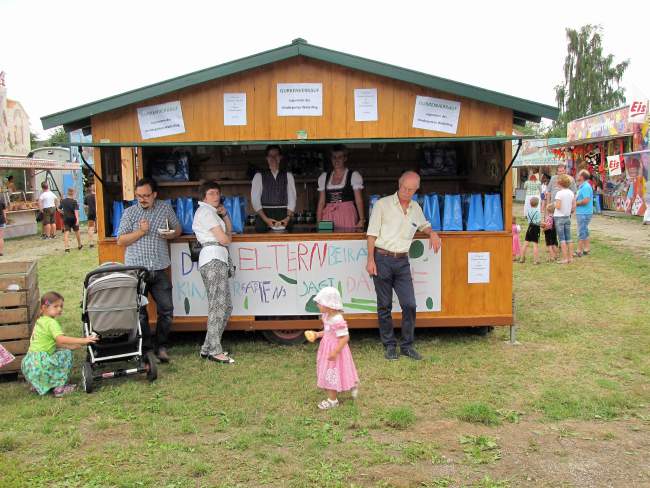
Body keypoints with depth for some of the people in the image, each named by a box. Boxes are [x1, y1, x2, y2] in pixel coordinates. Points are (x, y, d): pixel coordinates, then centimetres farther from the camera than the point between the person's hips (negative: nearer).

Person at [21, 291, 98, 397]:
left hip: (28, 363, 9)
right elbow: (61, 339, -29)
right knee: (66, 353, -4)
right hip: (39, 364, -9)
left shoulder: (40, 321, 18)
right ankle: (59, 388, -4)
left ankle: (37, 385, 23)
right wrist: (82, 340, -29)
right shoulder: (51, 322, -12)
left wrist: (71, 346, 11)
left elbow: (55, 343, 20)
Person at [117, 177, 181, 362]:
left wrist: (171, 234, -4)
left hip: (159, 270, 2)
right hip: (136, 269, -1)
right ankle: (145, 347, 17)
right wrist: (140, 232, -13)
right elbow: (120, 240, 1)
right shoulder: (130, 212, 3)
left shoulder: (166, 208, 8)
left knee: (166, 309, 2)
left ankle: (161, 346, 18)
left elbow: (177, 229, 18)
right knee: (139, 312, 4)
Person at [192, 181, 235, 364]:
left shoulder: (211, 212, 26)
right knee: (219, 305, -12)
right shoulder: (206, 211, -5)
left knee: (225, 306, 10)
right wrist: (228, 236, 12)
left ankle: (208, 348, 11)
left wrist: (224, 214, 15)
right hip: (214, 259, -10)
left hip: (215, 261, 10)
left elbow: (229, 230, 27)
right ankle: (215, 351, -12)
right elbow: (224, 239, -10)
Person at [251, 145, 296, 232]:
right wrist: (265, 219, -13)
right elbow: (255, 200, 0)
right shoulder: (259, 176, 8)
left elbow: (292, 199, 5)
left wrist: (288, 218, -12)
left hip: (283, 216, 1)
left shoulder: (288, 176, 12)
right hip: (264, 214, -1)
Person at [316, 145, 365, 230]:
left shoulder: (354, 176, 6)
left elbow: (359, 200, -1)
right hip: (328, 217, 3)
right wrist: (318, 222, 4)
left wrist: (361, 220, -12)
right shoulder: (324, 177, 15)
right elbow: (321, 202, 13)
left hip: (347, 215, -2)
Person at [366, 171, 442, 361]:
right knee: (384, 306, 3)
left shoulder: (416, 208, 12)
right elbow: (372, 234, -4)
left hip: (402, 261, 4)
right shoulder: (382, 204, -2)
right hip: (382, 259, -4)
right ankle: (389, 346, 14)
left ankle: (407, 346, 11)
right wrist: (370, 260, -10)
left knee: (409, 304, -2)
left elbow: (424, 225, 32)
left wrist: (432, 233, 9)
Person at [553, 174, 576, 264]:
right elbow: (574, 206, 6)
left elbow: (558, 206, -21)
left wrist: (555, 204, 0)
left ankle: (565, 258, -2)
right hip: (567, 217, 6)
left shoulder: (559, 193, -16)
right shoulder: (571, 193, 4)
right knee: (568, 238, 11)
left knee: (562, 239, -2)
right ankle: (570, 257, 14)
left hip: (559, 217, -6)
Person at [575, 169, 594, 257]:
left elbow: (586, 200, -25)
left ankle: (579, 251, -1)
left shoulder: (586, 187, -18)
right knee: (585, 231, 16)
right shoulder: (581, 186, 15)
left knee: (581, 232, -6)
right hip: (581, 213, 11)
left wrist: (576, 203, -13)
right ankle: (586, 249, 24)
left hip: (584, 213, -11)